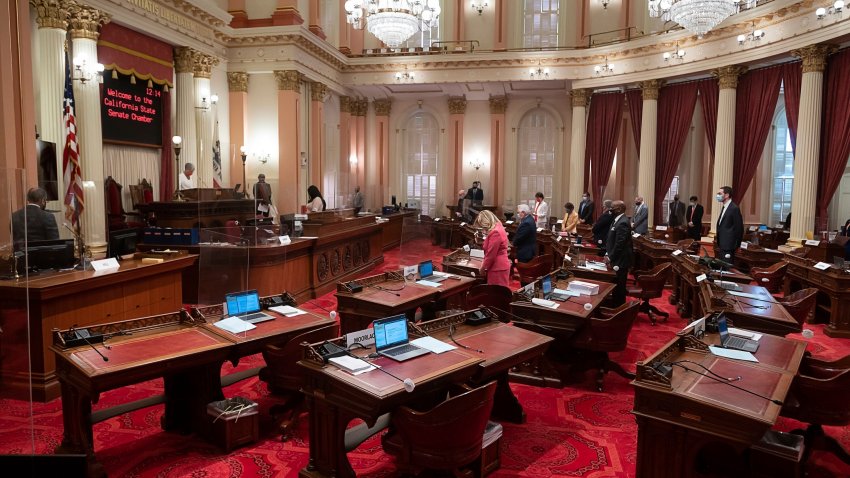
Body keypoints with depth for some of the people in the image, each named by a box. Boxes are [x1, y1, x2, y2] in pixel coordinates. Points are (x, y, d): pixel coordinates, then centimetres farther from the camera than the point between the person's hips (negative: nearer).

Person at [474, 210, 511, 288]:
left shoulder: (495, 232, -19)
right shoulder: (498, 228, 14)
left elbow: (491, 254, -18)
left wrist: (483, 268, -4)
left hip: (498, 268, -10)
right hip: (499, 267, 10)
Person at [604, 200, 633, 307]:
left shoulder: (622, 223, -21)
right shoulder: (618, 220, 11)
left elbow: (619, 244, -24)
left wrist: (610, 258, -16)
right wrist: (607, 253, 10)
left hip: (620, 260, -9)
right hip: (616, 259, 9)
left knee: (619, 286, 1)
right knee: (616, 286, 16)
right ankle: (615, 305, 25)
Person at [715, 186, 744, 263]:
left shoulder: (734, 208, -15)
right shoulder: (724, 207, 13)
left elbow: (739, 228, -14)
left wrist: (736, 245, -11)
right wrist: (718, 233, 11)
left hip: (728, 246, -9)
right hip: (722, 245, 9)